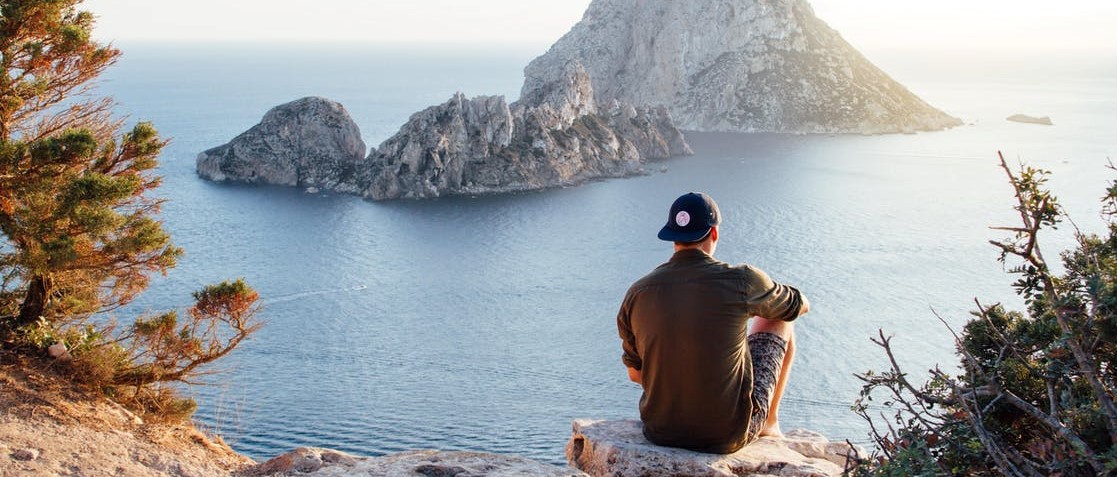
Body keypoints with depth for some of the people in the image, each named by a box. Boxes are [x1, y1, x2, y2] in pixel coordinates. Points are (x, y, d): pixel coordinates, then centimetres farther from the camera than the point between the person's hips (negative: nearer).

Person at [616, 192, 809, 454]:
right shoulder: (741, 280, -14)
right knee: (779, 323, 18)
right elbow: (800, 305, 8)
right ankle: (769, 422, 37)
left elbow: (635, 373, 7)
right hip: (729, 435, -3)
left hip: (660, 432, 4)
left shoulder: (637, 293, -6)